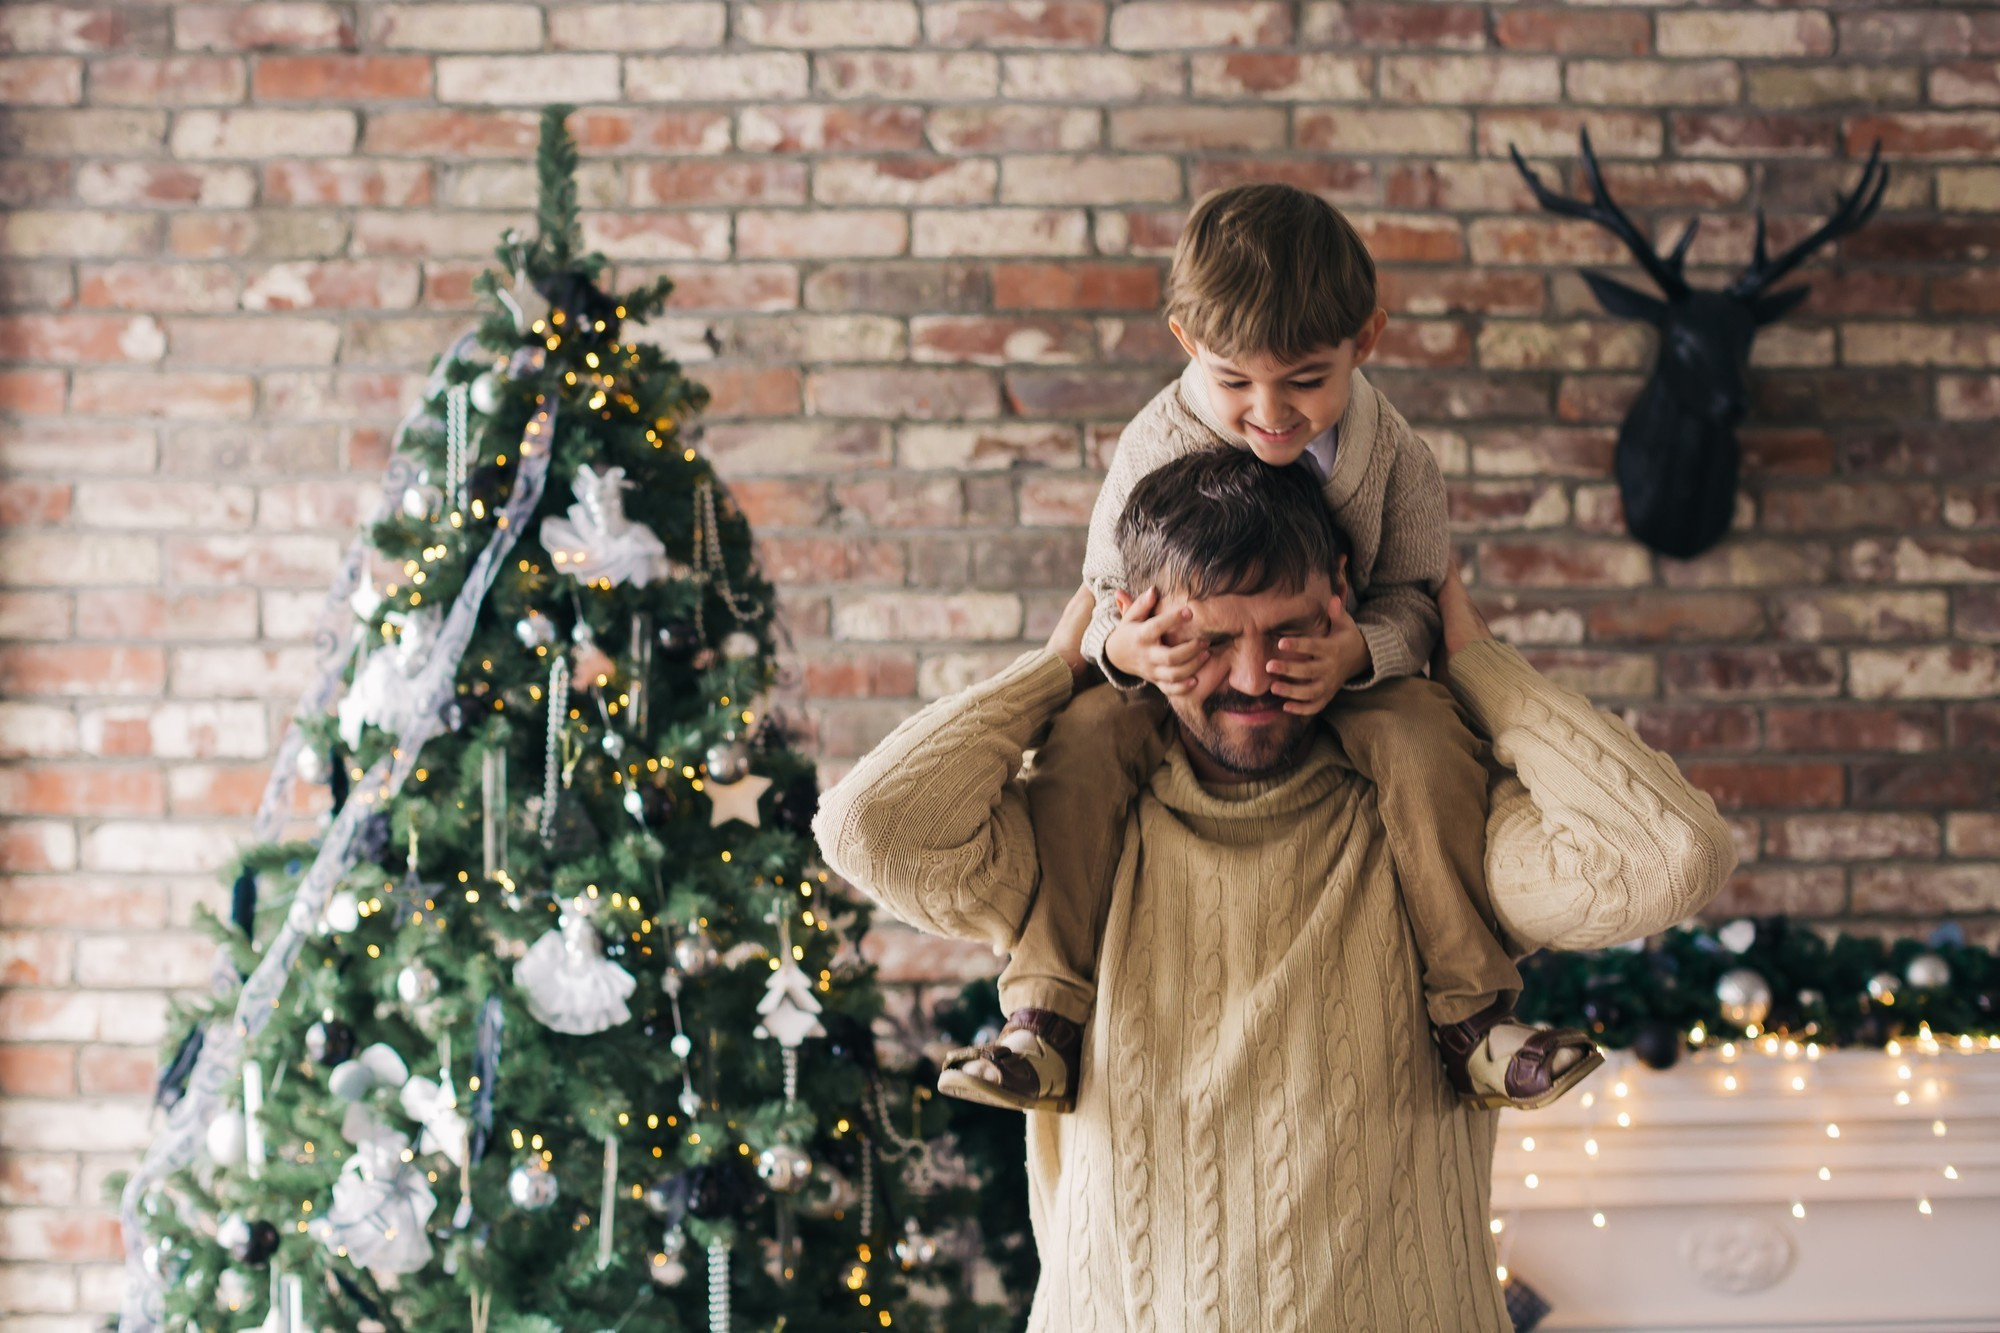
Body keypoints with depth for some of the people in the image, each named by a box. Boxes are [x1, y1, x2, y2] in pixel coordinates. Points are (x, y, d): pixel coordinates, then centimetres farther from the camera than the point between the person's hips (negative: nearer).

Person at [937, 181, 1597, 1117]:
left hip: (1342, 677, 0)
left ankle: (1469, 1013, -19)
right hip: (1177, 682, 0)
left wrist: (1359, 652, -32)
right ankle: (1044, 1022, -24)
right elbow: (1105, 599, -7)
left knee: (1429, 746, -29)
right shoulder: (1155, 449, -17)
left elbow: (1411, 598, -8)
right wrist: (1123, 646, -33)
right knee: (1084, 739, -26)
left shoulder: (1392, 457, -17)